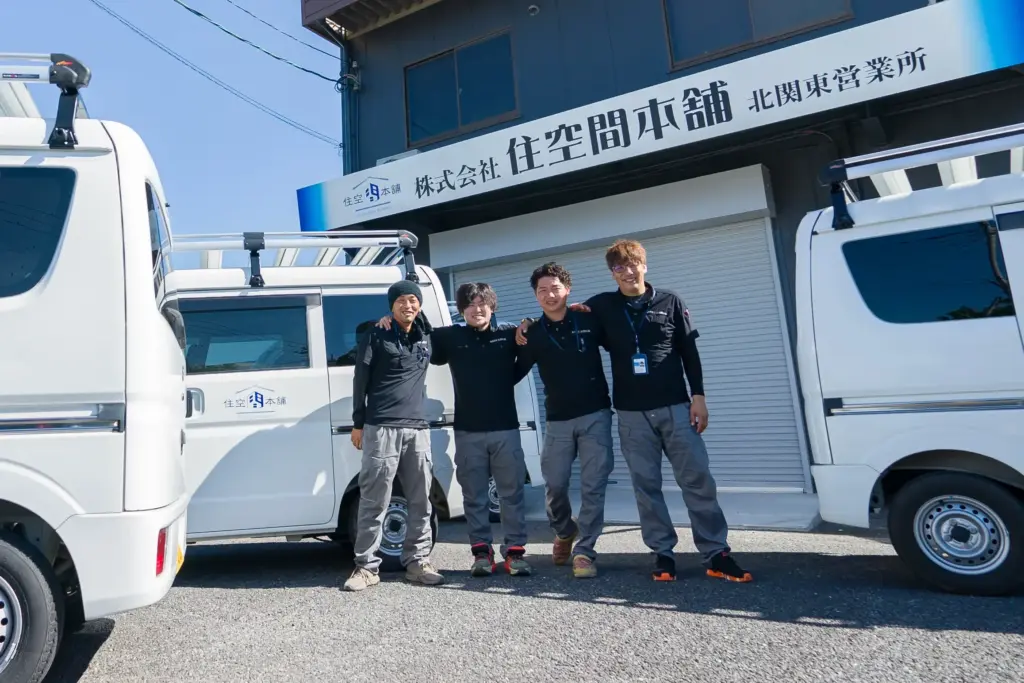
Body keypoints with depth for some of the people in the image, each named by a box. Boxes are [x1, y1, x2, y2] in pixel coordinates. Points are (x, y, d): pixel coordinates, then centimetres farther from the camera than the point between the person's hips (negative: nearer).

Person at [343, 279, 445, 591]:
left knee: (421, 500, 6)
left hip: (417, 428, 5)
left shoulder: (425, 338, 14)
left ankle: (417, 561, 16)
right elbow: (360, 381, 1)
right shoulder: (375, 337, 2)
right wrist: (358, 424, -1)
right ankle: (366, 566, 7)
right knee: (374, 501, -2)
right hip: (381, 428, -5)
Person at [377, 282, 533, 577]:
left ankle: (515, 550, 14)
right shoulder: (450, 337, 5)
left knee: (512, 492, 4)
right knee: (474, 495, 6)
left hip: (506, 428, 0)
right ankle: (482, 551, 18)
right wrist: (391, 324, -3)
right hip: (468, 431, 0)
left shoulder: (510, 334, 5)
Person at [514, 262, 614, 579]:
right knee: (555, 485, 5)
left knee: (593, 486, -3)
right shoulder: (532, 334, 4)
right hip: (558, 421, 2)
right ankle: (564, 533, 33)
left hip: (595, 415, -1)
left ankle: (584, 551, 8)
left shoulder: (589, 320, 0)